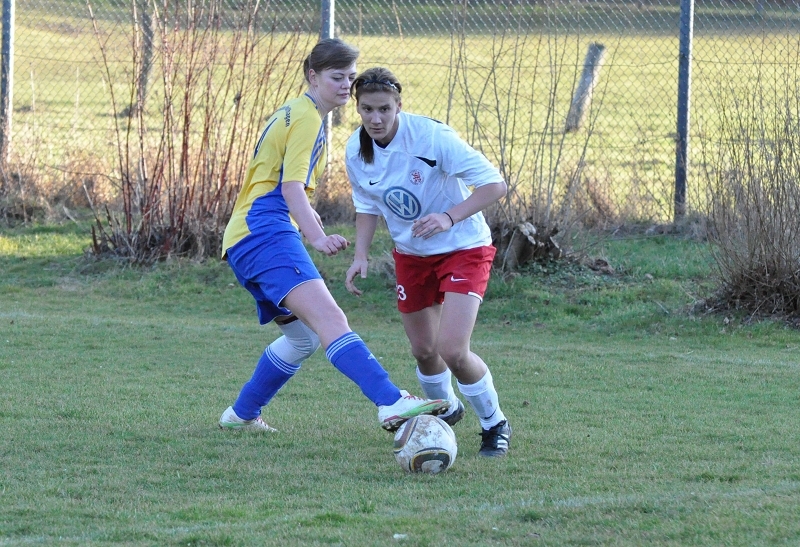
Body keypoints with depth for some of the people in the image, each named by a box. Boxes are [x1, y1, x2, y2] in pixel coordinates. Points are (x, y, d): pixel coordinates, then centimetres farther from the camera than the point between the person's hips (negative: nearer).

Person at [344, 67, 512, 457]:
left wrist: (449, 217, -37)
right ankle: (446, 409, 45)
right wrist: (360, 256, -6)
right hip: (411, 254, 6)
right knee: (423, 350, 13)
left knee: (452, 350, -18)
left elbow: (494, 184, -25)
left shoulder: (431, 136, -27)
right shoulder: (356, 151, -9)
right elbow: (367, 206, 8)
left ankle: (494, 425, 6)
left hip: (463, 249, -6)